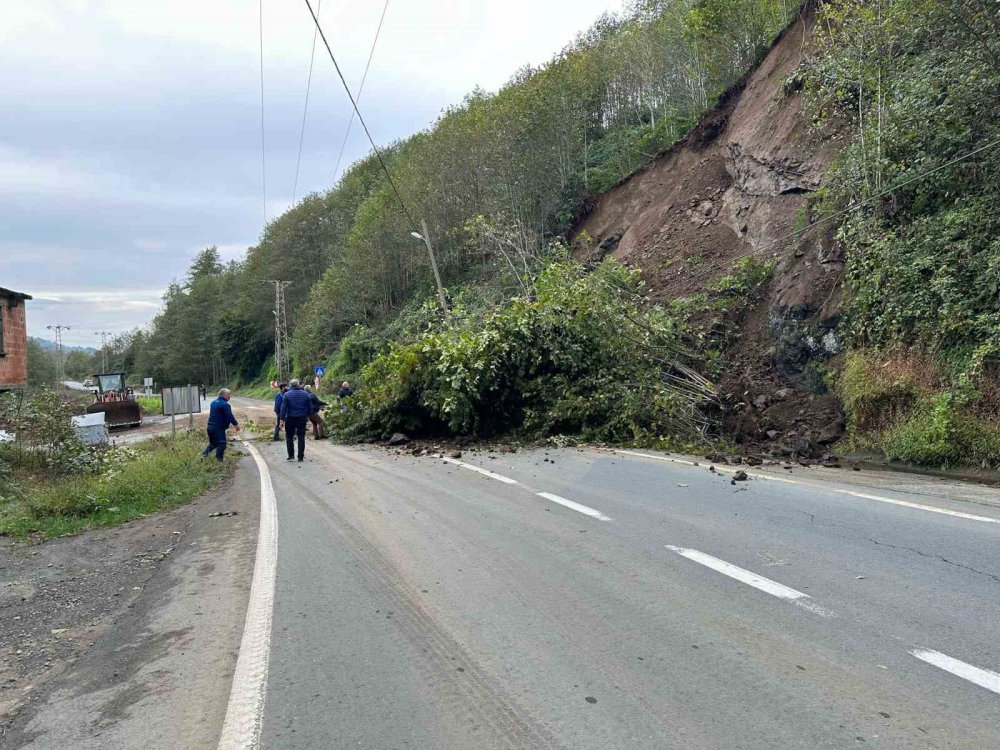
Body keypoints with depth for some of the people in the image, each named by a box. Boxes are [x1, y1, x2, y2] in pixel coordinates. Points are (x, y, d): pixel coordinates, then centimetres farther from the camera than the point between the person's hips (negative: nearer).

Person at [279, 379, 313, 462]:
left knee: (289, 437, 11)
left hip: (290, 419, -2)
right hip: (302, 418, 2)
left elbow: (283, 408, -8)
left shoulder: (287, 394, -6)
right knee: (301, 437, 5)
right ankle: (300, 457, 5)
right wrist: (308, 416, 20)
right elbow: (310, 407, 9)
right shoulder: (305, 394, 3)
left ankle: (291, 455, 9)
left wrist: (282, 419, -5)